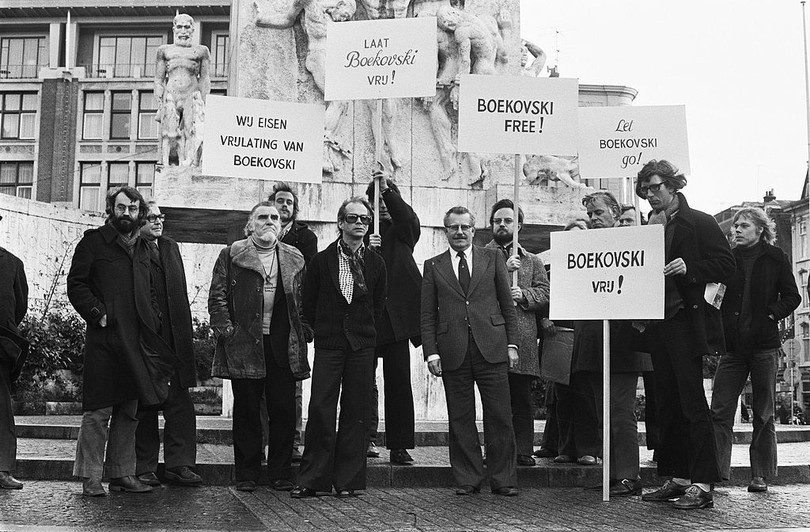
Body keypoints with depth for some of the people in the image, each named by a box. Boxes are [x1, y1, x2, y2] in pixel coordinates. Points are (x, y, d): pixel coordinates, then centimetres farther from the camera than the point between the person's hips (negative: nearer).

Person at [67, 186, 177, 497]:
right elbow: (75, 284, -4)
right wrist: (98, 313, -14)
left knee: (128, 412, 10)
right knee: (98, 411, -5)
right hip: (104, 338, -6)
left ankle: (122, 473, 17)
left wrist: (154, 319, 10)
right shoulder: (94, 241, 1)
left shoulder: (143, 249, 19)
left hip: (137, 340, 6)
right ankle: (90, 477, 2)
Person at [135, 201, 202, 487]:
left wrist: (184, 334, 11)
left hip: (174, 339, 6)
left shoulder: (171, 248, 18)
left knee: (180, 405, 3)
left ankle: (179, 465, 9)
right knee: (145, 407, 3)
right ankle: (145, 469, 12)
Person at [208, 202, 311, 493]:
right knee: (246, 411, 5)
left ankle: (281, 473, 14)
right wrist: (226, 329, -8)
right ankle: (247, 474, 15)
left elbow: (303, 300, 14)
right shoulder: (231, 255, 4)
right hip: (244, 345, -2)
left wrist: (303, 332, 4)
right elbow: (217, 296, 1)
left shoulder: (294, 259, 12)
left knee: (284, 409, 2)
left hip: (283, 347, 2)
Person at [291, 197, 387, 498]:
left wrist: (365, 333, 13)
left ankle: (348, 480, 11)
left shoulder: (375, 264, 7)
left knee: (356, 412, 3)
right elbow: (308, 304, 9)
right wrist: (321, 332, 11)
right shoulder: (321, 261, 3)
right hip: (328, 345, -1)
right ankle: (312, 480, 2)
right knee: (320, 410, -6)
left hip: (362, 346, 2)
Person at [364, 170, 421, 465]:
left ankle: (399, 445, 5)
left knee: (399, 380, 0)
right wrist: (363, 249, -14)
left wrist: (388, 189, -19)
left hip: (396, 315, 0)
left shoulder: (401, 231, 12)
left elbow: (408, 219, -11)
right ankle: (367, 438, 5)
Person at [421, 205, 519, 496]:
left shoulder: (493, 258, 11)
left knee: (499, 417, 0)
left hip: (491, 349, 0)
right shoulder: (433, 266, 11)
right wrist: (431, 352, -2)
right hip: (453, 352, 1)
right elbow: (427, 315, 8)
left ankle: (503, 479, 10)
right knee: (460, 419, 5)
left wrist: (512, 343, 2)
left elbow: (507, 304, 10)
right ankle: (467, 479, 15)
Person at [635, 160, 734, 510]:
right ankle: (678, 479, 18)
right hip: (658, 324, 7)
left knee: (692, 402, -7)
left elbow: (726, 264, -7)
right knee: (669, 405, 11)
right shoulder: (650, 227, 17)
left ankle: (703, 485, -4)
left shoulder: (699, 223, -3)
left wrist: (689, 268, -19)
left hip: (686, 322, -7)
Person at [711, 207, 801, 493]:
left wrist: (770, 314, -9)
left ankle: (761, 474, 12)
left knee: (763, 412, 5)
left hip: (764, 344, -2)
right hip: (733, 345, 2)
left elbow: (792, 296, 5)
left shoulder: (775, 257, 4)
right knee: (720, 410, -3)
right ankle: (714, 469, 0)